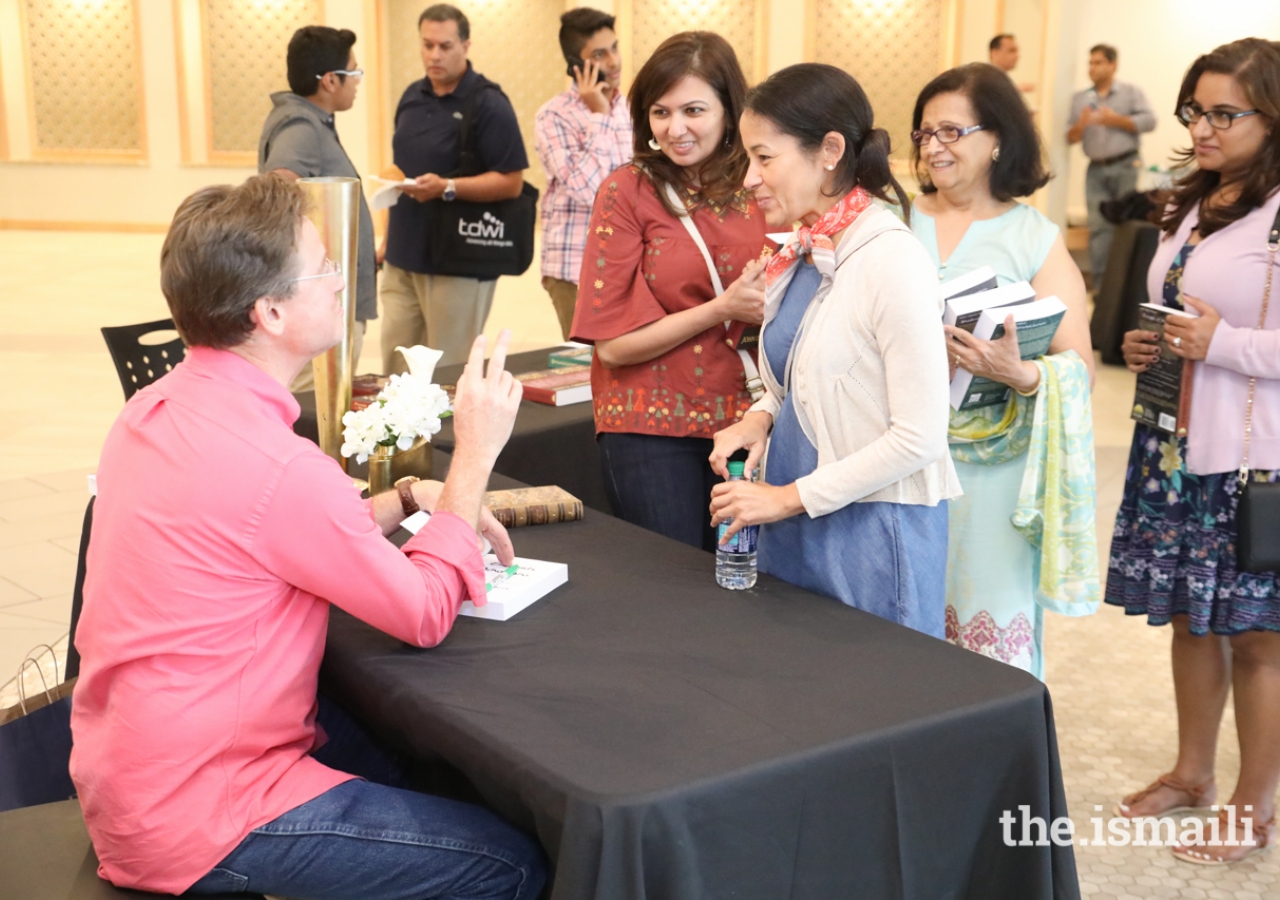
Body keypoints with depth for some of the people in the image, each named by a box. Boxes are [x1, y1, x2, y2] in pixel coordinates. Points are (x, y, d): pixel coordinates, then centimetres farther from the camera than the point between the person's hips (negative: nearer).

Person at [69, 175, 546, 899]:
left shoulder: (159, 406, 1)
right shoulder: (274, 465, -28)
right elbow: (427, 613, -15)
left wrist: (408, 501, 3)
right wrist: (476, 454, -8)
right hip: (194, 816, -9)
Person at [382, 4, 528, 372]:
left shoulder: (489, 104, -10)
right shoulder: (412, 97, 11)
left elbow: (511, 182, -14)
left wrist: (446, 188, -25)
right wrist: (387, 237, 18)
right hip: (403, 257, 7)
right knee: (395, 365, 10)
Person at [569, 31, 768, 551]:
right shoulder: (628, 191, -5)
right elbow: (613, 343, -10)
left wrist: (774, 309, -10)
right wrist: (723, 309, -16)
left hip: (743, 422, 3)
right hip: (652, 429, -3)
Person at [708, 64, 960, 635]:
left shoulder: (891, 262, -18)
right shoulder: (804, 253, 6)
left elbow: (920, 436, -19)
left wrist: (789, 498, -15)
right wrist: (761, 416, -1)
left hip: (871, 531, -7)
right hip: (794, 525, 8)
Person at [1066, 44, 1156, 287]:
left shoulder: (1131, 92, 5)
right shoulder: (1080, 98, 13)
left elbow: (1149, 121, -7)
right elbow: (1071, 138, 9)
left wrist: (1116, 120, -11)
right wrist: (1080, 126, -12)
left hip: (1125, 167, -2)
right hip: (1096, 170, 2)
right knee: (1099, 227, -4)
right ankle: (1101, 284, -3)